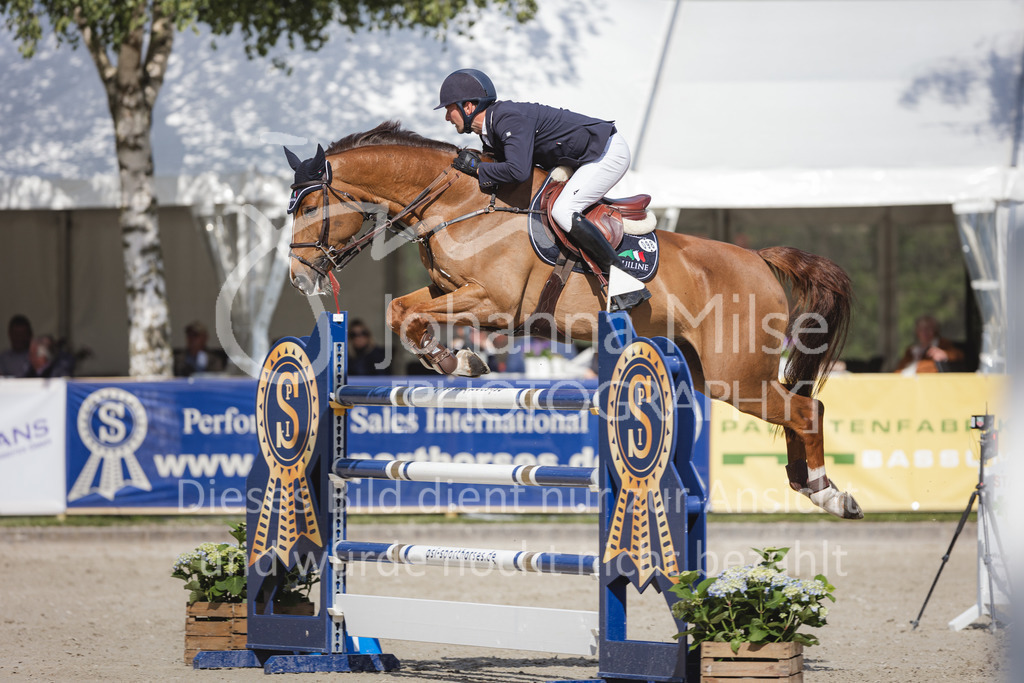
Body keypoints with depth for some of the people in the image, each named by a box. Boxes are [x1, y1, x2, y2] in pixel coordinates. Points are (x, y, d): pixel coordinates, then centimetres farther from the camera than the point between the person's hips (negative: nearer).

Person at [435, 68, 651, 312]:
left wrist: (477, 168, -23)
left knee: (563, 211, -22)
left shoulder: (509, 119, -25)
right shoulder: (489, 130, 7)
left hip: (608, 151, -11)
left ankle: (626, 282, -22)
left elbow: (518, 171, -37)